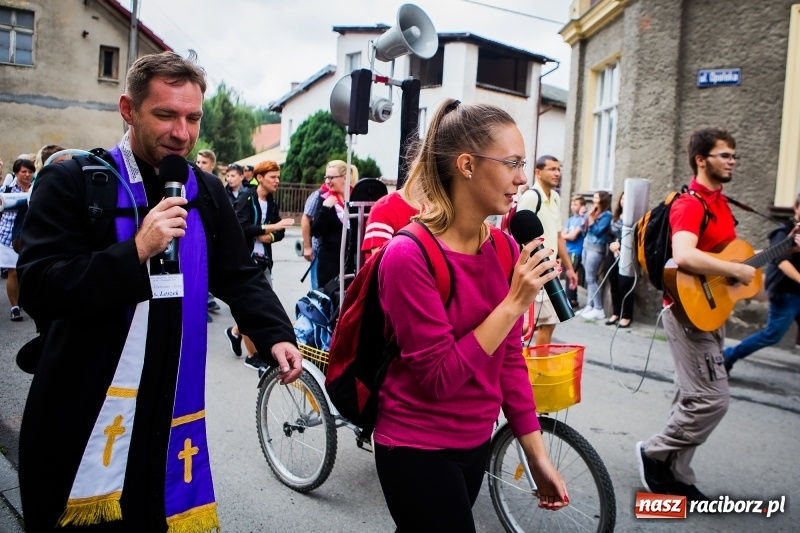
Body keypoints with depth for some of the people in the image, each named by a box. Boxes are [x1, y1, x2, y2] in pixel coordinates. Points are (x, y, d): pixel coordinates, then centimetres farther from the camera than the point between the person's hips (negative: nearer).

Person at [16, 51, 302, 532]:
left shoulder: (207, 192, 7)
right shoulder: (72, 181, -8)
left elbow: (240, 277, 8)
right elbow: (38, 289, -14)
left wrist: (276, 335, -7)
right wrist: (136, 251, -24)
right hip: (85, 414, -3)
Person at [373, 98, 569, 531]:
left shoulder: (505, 249, -3)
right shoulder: (410, 255, -23)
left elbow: (510, 359, 3)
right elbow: (439, 379, -23)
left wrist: (537, 455, 4)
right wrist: (514, 303, -26)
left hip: (476, 442, 7)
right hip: (418, 448, -6)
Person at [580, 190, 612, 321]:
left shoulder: (606, 215, -8)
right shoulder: (594, 213, 15)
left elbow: (597, 231, -15)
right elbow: (585, 229, 14)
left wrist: (590, 217, -11)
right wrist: (588, 216, 4)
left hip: (596, 248, -8)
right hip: (586, 246, 8)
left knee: (591, 278, -8)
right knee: (589, 278, 9)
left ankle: (599, 310, -4)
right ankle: (590, 306, 15)